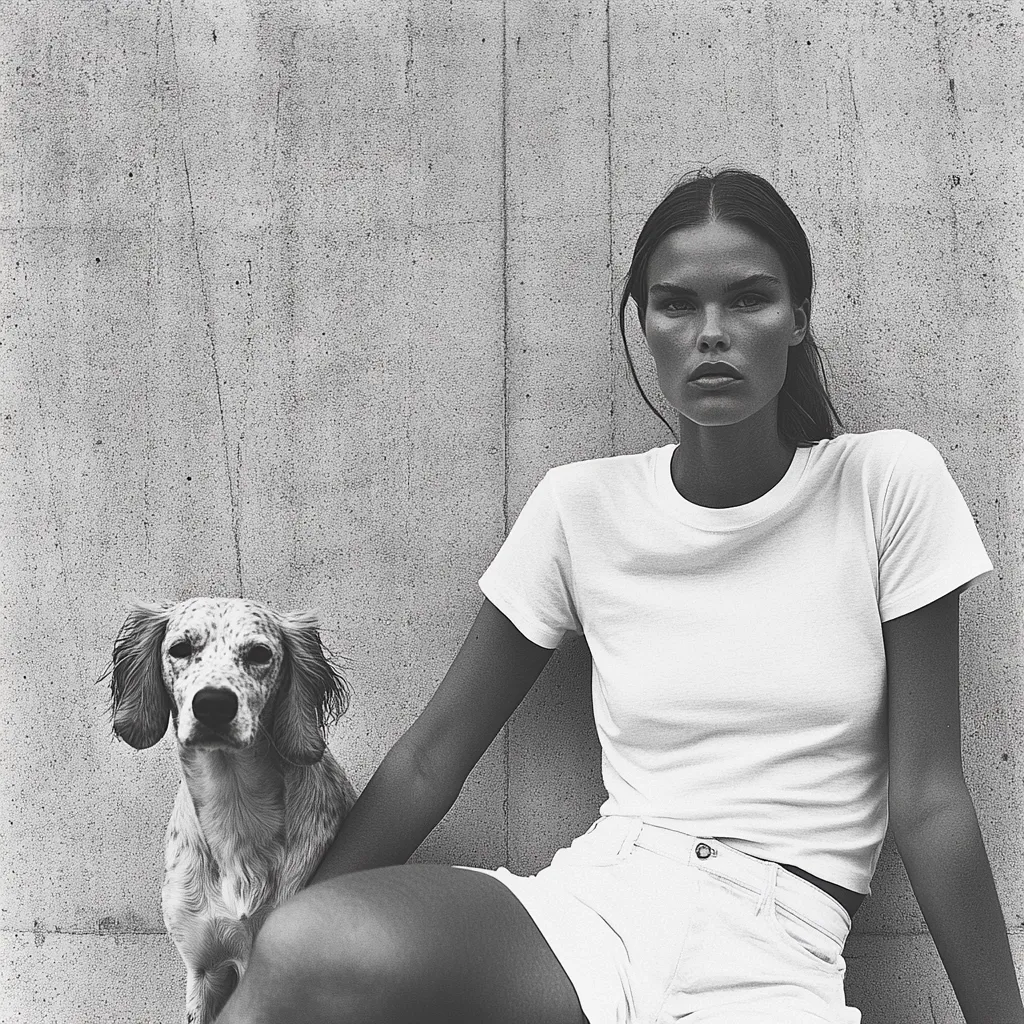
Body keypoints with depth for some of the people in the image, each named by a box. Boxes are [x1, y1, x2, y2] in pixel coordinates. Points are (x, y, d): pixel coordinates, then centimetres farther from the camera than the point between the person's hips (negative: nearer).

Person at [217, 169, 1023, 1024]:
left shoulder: (887, 484, -1)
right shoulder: (583, 506, 5)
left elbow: (928, 801, 1)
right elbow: (430, 761, 6)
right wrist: (278, 946, 2)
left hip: (776, 954, -1)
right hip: (592, 901, 2)